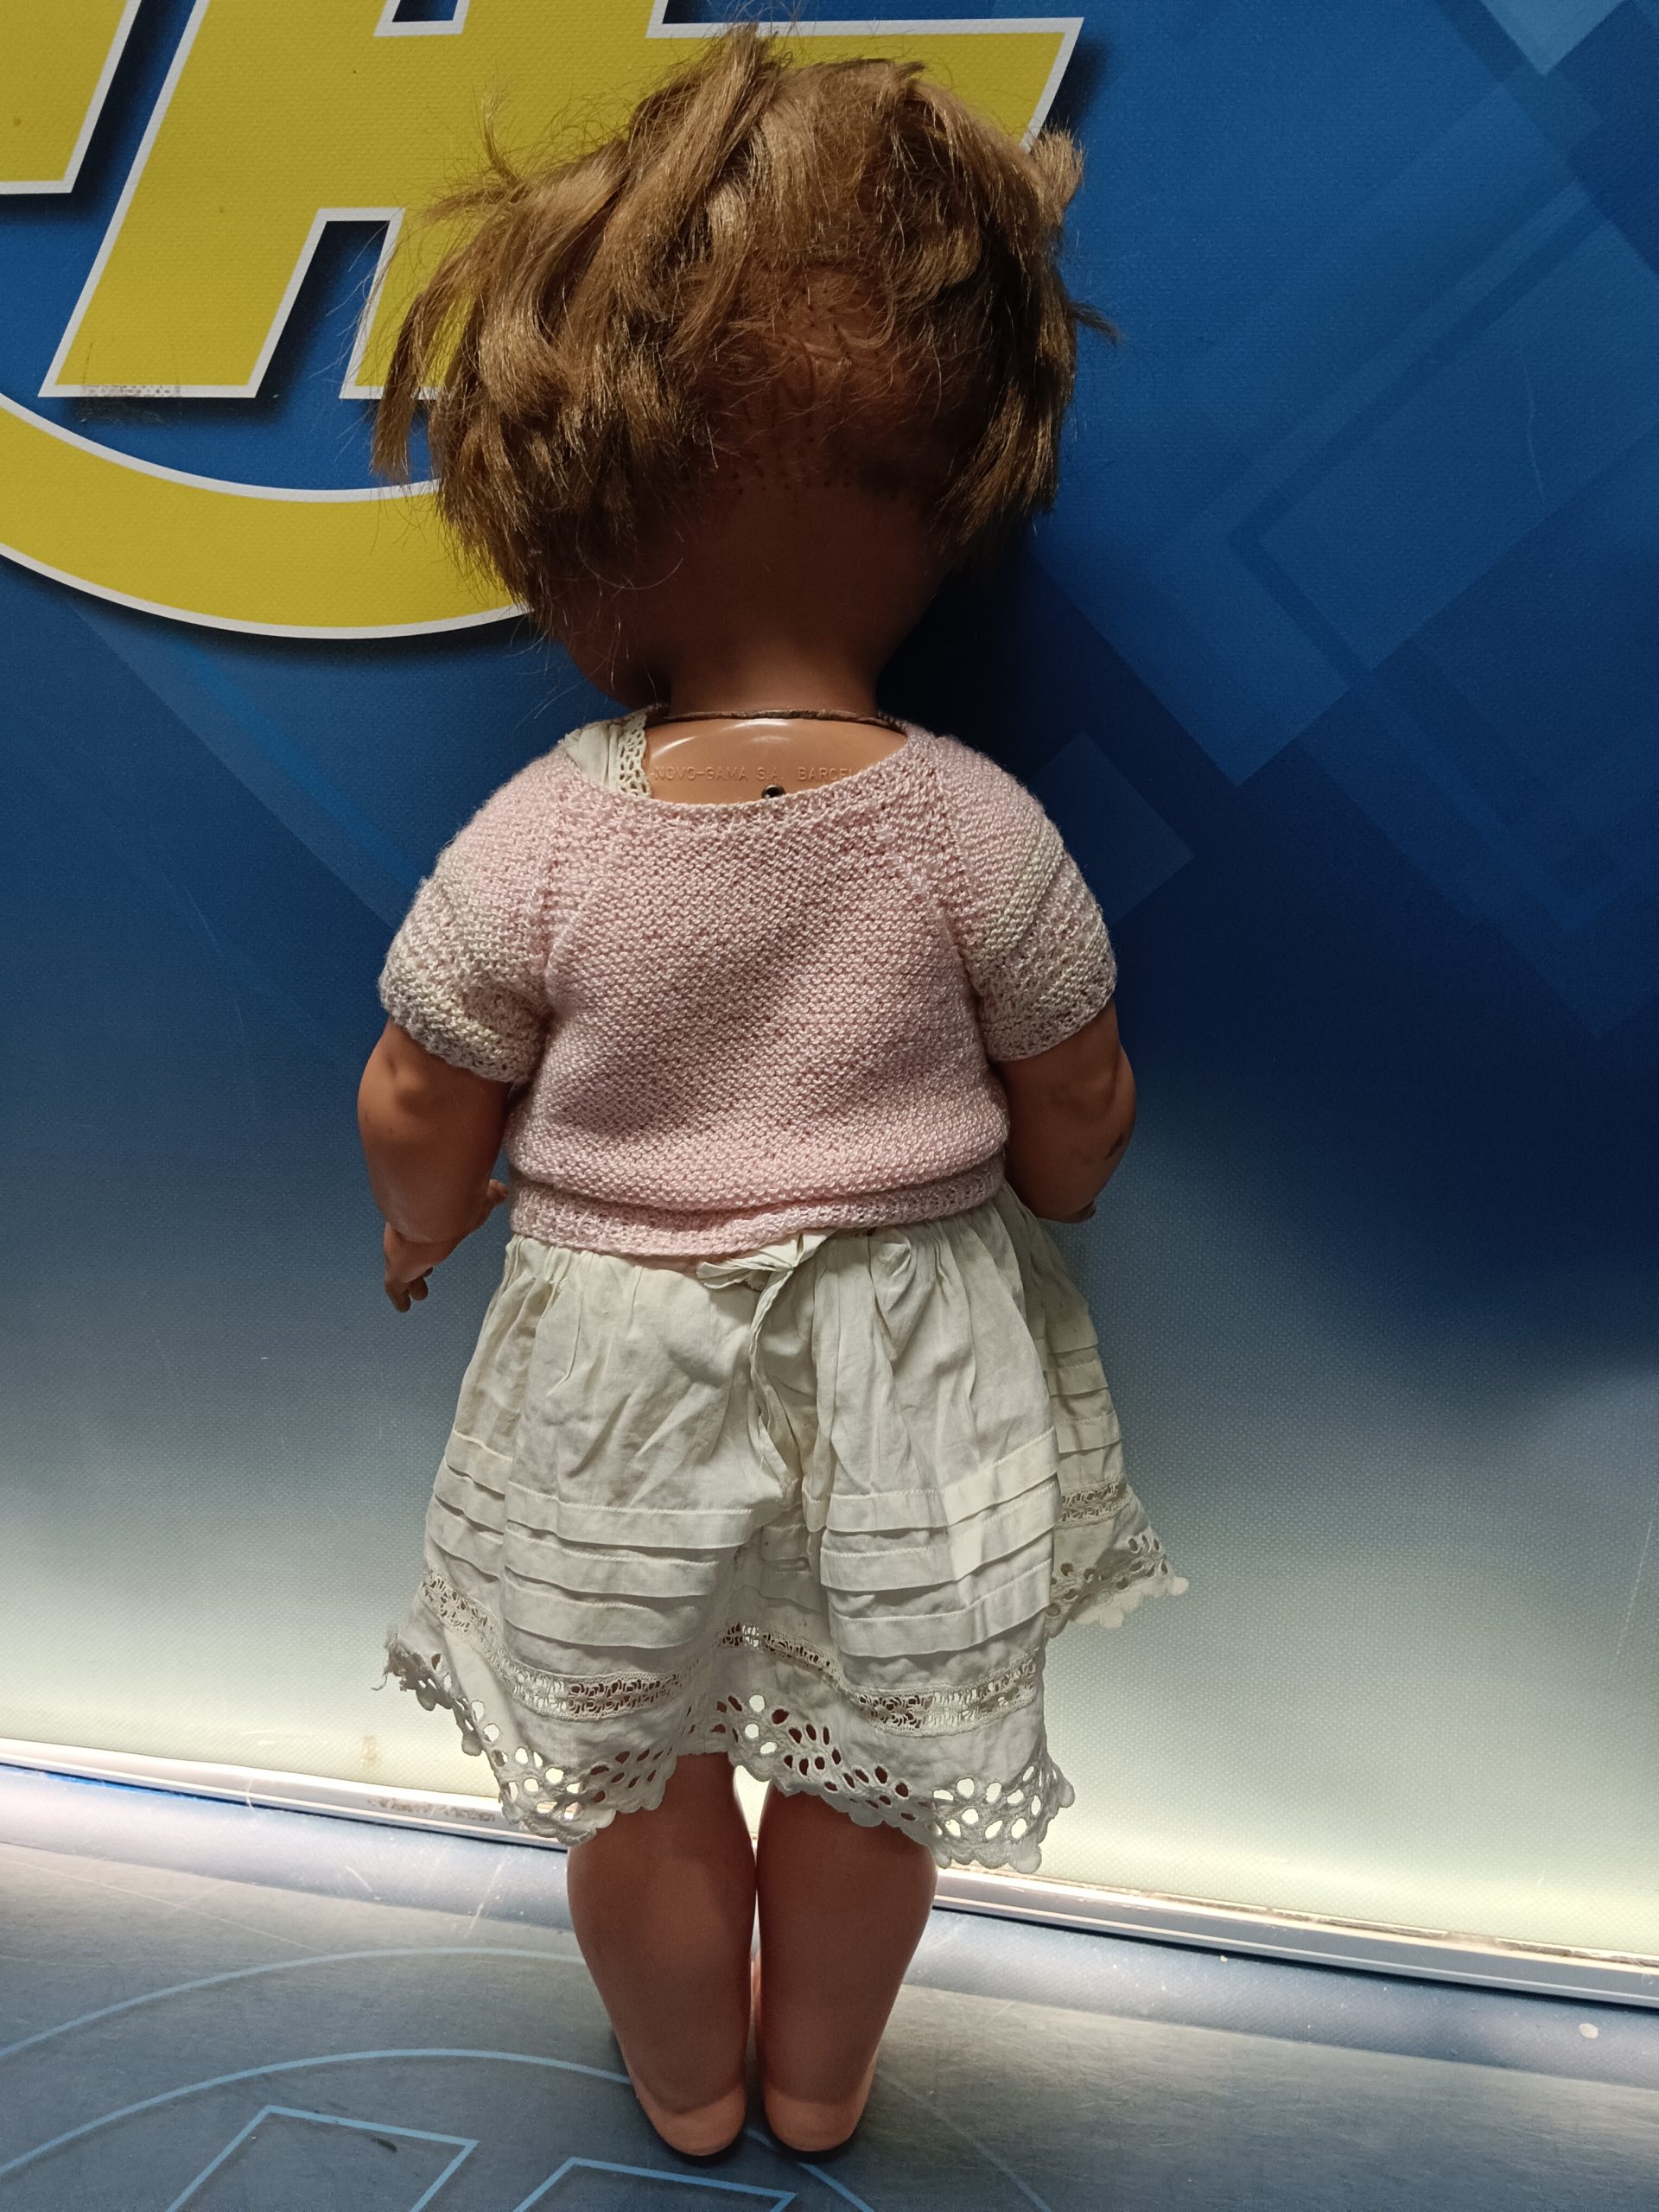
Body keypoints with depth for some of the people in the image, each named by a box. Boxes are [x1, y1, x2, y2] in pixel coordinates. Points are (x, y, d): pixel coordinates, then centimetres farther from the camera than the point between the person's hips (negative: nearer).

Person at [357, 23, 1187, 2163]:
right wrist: (1014, 1208, 16)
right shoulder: (979, 829, -18)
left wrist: (425, 1227, 14)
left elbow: (419, 1122, -9)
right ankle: (823, 2079, 51)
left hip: (622, 1367, -1)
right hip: (906, 1363, 2)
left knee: (639, 1769, 25)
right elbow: (1076, 1125, -7)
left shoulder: (536, 841, -20)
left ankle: (686, 2085, 51)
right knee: (861, 1758, 25)